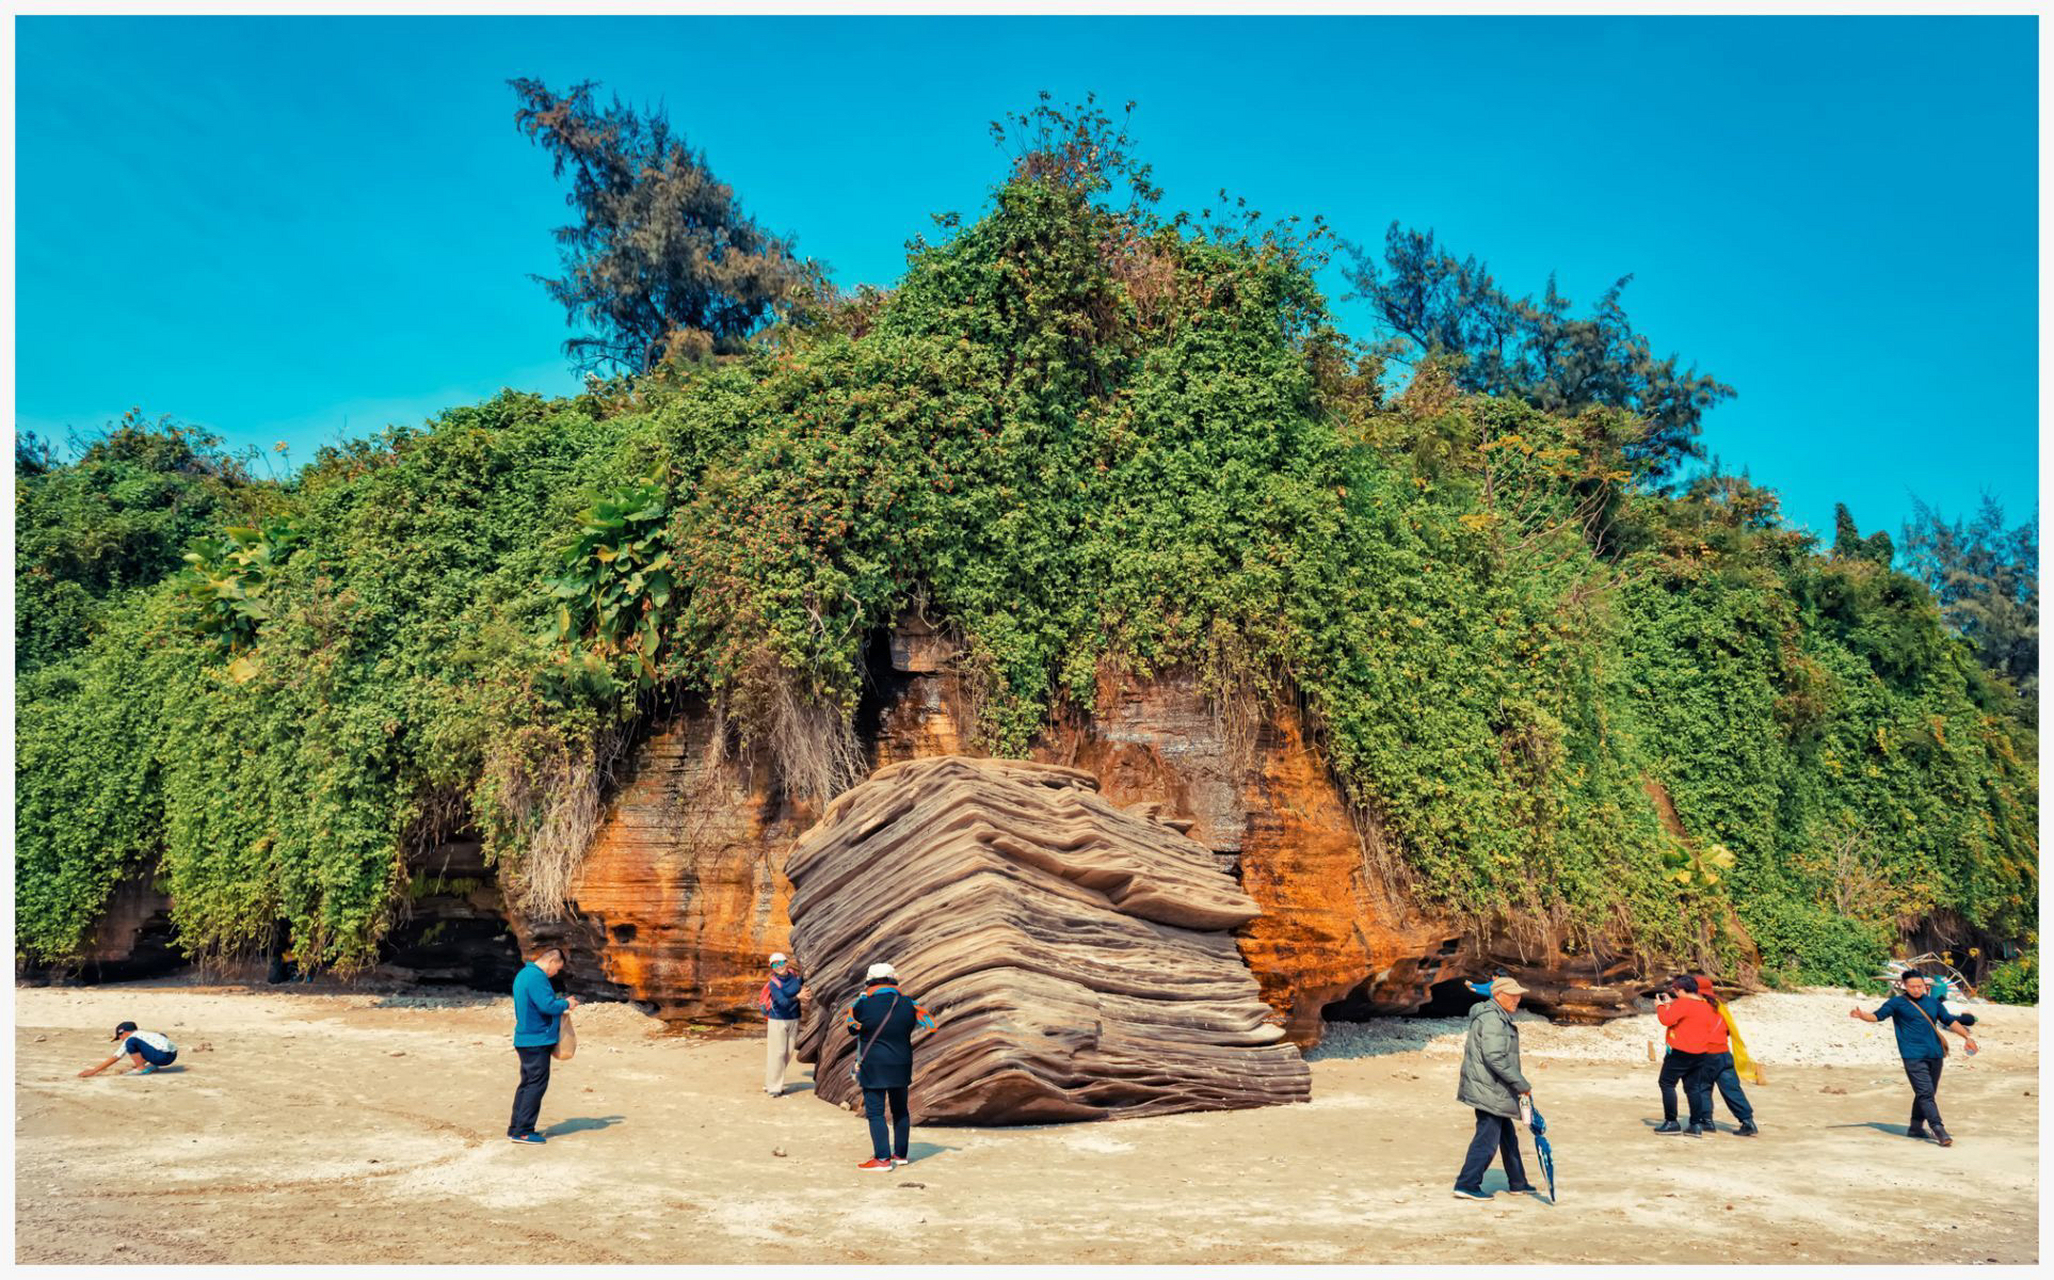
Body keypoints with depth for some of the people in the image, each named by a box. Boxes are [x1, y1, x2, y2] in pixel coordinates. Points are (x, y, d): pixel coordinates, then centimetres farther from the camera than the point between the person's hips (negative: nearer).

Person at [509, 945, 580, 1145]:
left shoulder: (524, 974, 14)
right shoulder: (537, 977, -19)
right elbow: (548, 1006, -24)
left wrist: (561, 1002, 13)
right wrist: (566, 1004, -8)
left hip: (525, 1039, 10)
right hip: (537, 1040, -10)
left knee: (527, 1083, 16)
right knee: (537, 1084, -4)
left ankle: (516, 1127, 22)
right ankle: (523, 1131, -1)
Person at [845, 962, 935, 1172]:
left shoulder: (863, 1005, -13)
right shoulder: (907, 1004, -3)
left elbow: (852, 1028, 4)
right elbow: (930, 1023, 8)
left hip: (873, 1068, -5)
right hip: (901, 1066, 5)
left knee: (875, 1112, 1)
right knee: (900, 1109, 17)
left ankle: (882, 1159, -2)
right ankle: (900, 1154, 26)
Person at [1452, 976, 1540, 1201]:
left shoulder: (1499, 1017, 16)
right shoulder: (1492, 1019, -19)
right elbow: (1495, 1058, -26)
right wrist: (1521, 1084, -21)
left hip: (1491, 1088, 11)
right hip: (1488, 1089, -11)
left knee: (1508, 1136, 19)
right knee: (1487, 1138, -7)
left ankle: (1517, 1183, 30)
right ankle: (1467, 1185, -3)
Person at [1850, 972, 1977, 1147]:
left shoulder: (1933, 1002, 15)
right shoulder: (1897, 1003, 0)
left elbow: (1950, 1020, 24)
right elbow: (1877, 1016, -6)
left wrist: (1967, 1037, 18)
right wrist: (1861, 1014, -25)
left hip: (1935, 1054, 6)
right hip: (1913, 1056, -6)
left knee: (1928, 1093, 12)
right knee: (1925, 1093, -13)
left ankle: (1916, 1128, 24)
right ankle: (1939, 1131, -17)